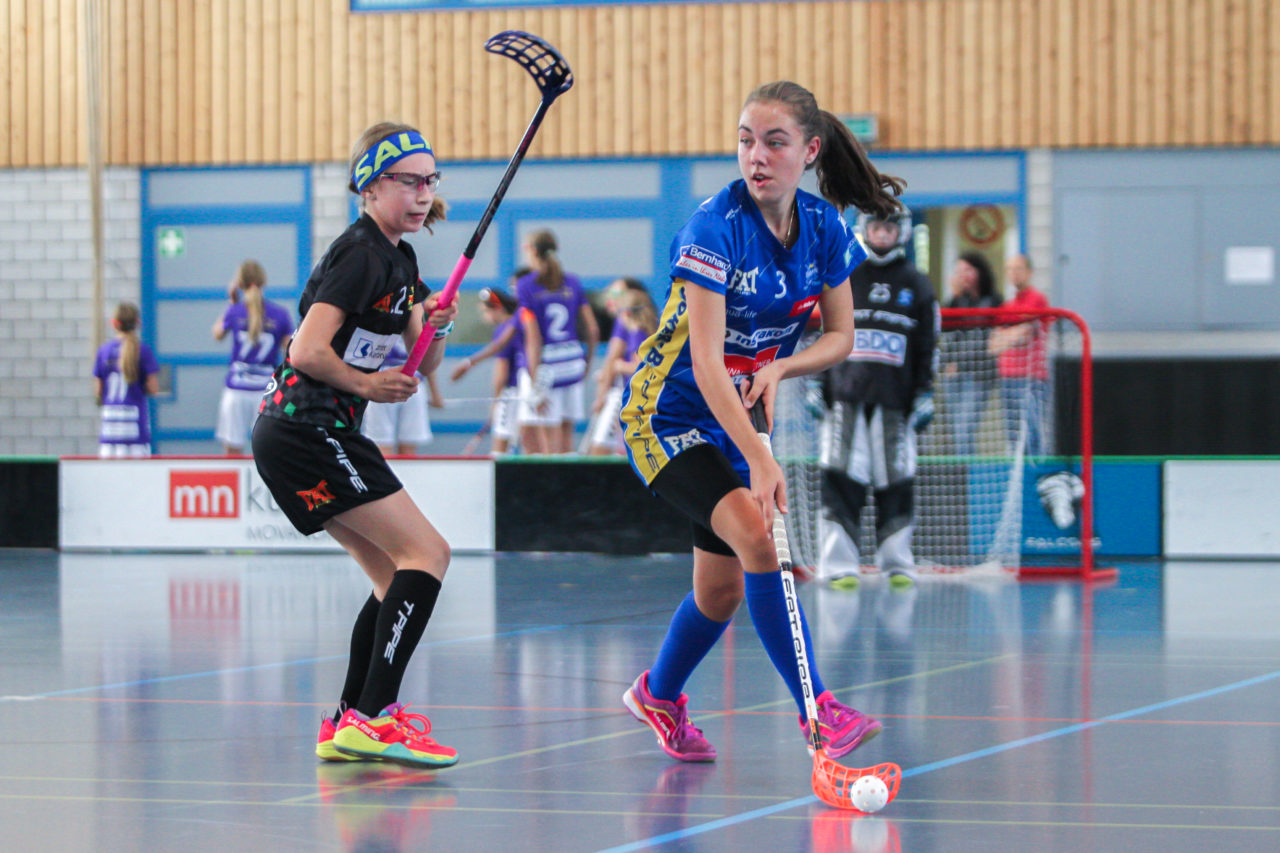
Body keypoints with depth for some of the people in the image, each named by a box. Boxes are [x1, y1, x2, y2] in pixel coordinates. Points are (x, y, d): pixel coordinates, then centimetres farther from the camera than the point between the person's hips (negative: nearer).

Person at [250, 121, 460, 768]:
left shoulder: (399, 259, 16)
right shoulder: (360, 254, -14)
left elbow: (421, 365, 16)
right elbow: (308, 351, -21)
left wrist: (435, 330, -4)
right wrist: (367, 385, -8)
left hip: (299, 435, 10)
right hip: (307, 429, -10)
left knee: (399, 577, 11)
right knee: (426, 553, -14)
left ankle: (348, 726, 13)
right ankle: (371, 718, -20)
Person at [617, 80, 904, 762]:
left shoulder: (825, 230, -6)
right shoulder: (714, 227, -24)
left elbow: (839, 336, 4)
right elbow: (707, 362, -31)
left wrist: (780, 367, -17)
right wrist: (760, 460, -39)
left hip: (738, 418, 6)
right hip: (667, 415, -6)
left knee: (722, 590, 9)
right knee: (756, 535, -27)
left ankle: (659, 695, 38)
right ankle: (818, 711, -24)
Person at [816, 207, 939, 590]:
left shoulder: (916, 286, 9)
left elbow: (927, 347, 10)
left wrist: (925, 394, 3)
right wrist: (817, 384, 8)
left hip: (894, 400, 0)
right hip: (846, 396, 0)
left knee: (896, 482, 0)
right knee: (840, 479, -7)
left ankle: (897, 562, 11)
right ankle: (838, 563, -4)